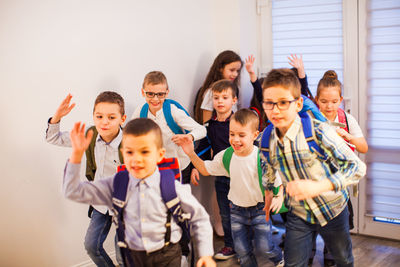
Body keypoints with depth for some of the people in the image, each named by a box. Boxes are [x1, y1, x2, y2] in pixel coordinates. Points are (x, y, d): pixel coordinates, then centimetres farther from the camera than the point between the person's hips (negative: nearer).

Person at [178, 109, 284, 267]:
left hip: (259, 209, -3)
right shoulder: (226, 156, -8)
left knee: (263, 249, -2)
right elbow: (205, 170, 5)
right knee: (242, 251, 6)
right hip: (237, 210, 3)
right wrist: (191, 153, -5)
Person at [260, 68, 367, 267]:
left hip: (332, 209, -2)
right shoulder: (265, 140, -12)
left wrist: (317, 187, -39)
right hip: (298, 213, 2)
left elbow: (357, 167, -28)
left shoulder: (319, 132, -27)